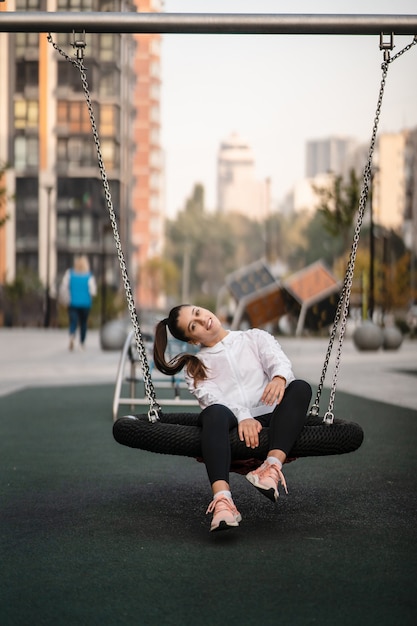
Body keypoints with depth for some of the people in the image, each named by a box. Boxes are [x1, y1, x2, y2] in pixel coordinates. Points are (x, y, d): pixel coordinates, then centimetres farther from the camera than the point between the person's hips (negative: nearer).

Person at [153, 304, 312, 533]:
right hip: (230, 420, -1)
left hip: (269, 418, 1)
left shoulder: (255, 338, 23)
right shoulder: (195, 366, 20)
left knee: (300, 387, -27)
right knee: (215, 412, -37)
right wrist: (243, 417, -22)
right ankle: (222, 502, -57)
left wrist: (280, 378, -25)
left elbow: (280, 361, 3)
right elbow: (210, 397, 0)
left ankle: (273, 466, -44)